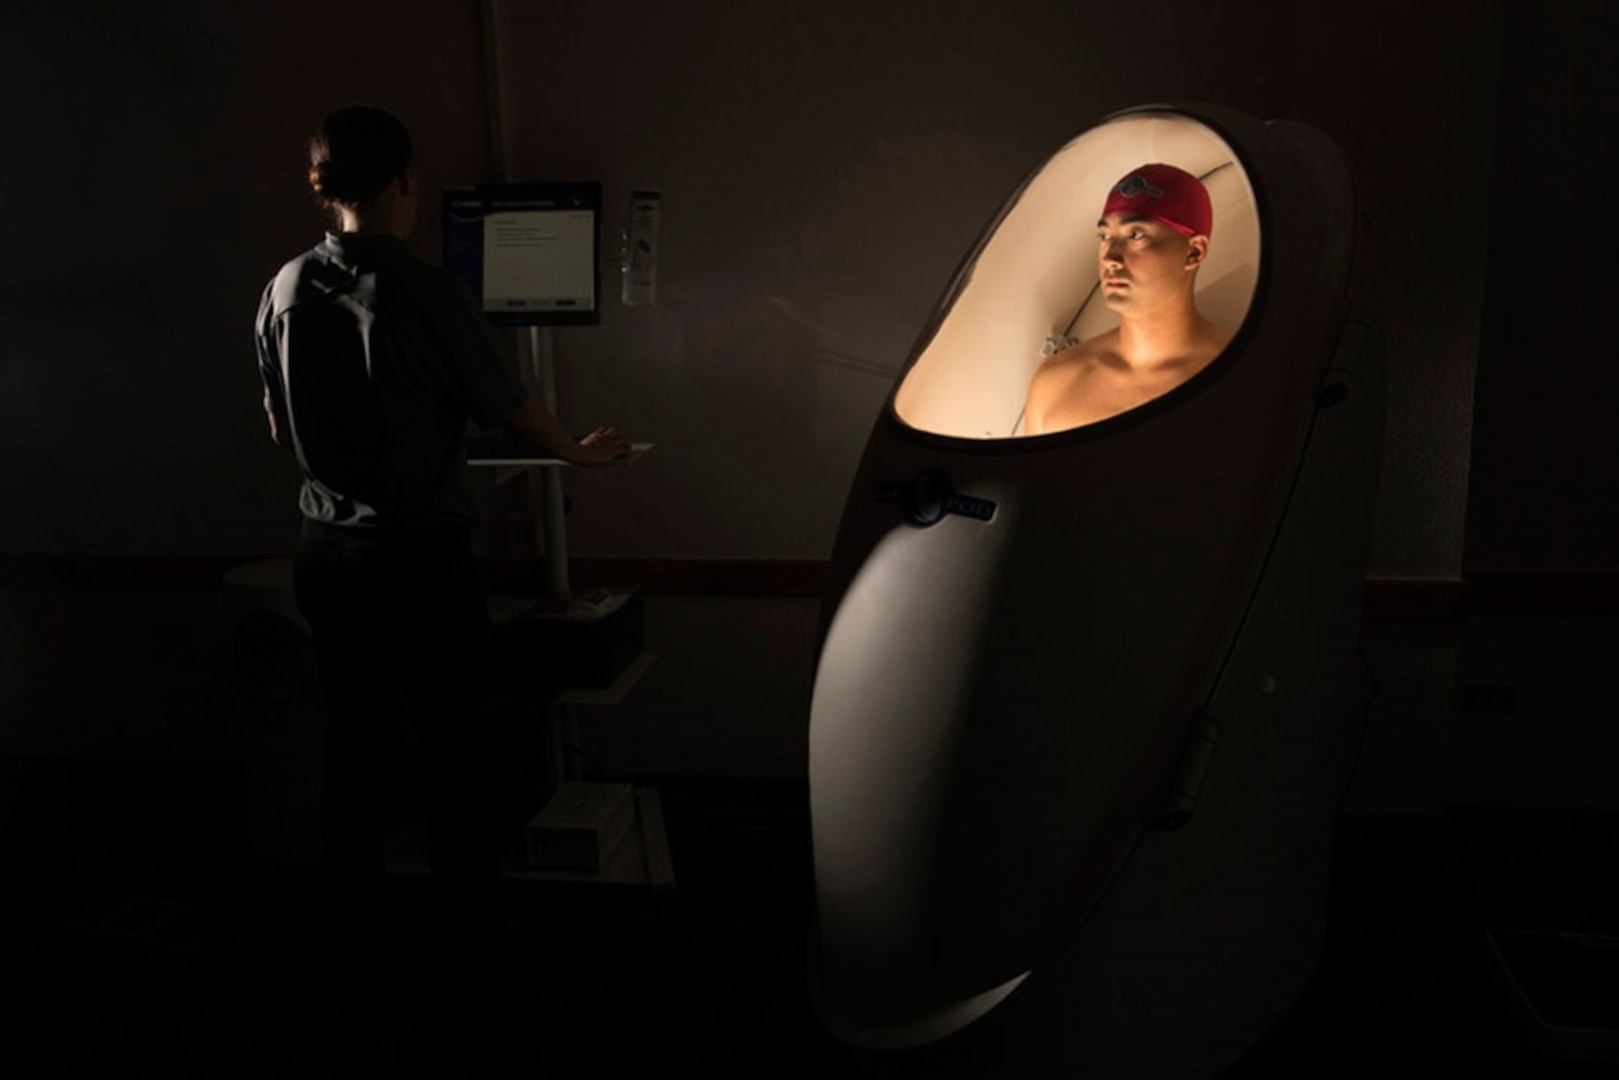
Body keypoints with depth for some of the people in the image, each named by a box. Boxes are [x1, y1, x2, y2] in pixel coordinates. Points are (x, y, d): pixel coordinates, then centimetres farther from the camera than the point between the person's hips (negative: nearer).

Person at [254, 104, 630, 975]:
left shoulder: (284, 291, 2)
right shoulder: (427, 293, -16)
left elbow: (281, 428, 12)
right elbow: (511, 410, -7)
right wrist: (584, 452, 11)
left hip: (325, 550, 6)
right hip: (420, 551, -5)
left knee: (353, 732, 17)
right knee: (454, 736, 10)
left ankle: (351, 912, 29)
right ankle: (464, 912, 23)